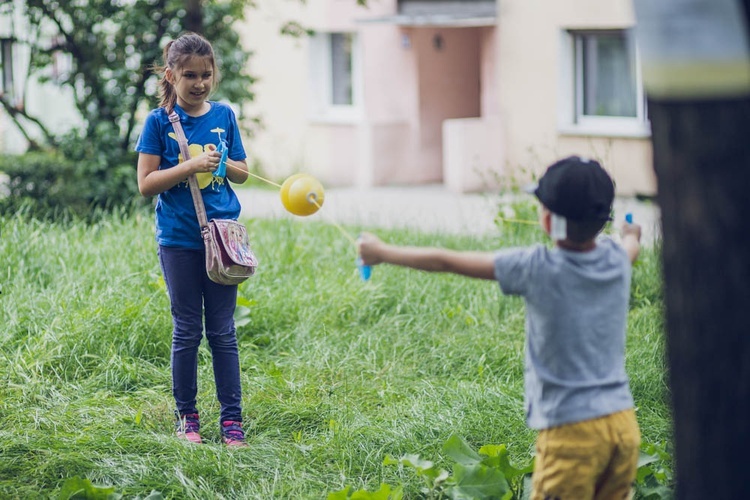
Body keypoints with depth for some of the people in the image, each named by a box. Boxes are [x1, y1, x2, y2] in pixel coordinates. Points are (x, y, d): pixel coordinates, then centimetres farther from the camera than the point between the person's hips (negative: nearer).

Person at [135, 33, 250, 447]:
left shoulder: (224, 116, 5)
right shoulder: (159, 122, -4)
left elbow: (242, 172, 13)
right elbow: (146, 183, -8)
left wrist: (222, 164, -9)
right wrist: (190, 166, -19)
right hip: (179, 238, -2)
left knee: (223, 331, 5)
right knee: (187, 331, 6)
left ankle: (232, 417, 8)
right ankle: (186, 415, 17)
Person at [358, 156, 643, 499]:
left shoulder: (538, 269, -13)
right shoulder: (616, 259, 3)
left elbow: (445, 261, -4)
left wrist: (382, 252, 11)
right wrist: (632, 236, 58)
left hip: (572, 433, -6)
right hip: (624, 423, 6)